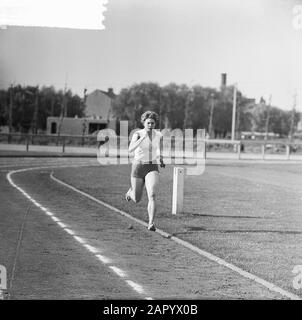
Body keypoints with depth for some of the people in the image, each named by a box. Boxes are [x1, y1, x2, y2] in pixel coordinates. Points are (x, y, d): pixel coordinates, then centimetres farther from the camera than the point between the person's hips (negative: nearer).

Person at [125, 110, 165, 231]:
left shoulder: (159, 135, 1)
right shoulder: (137, 134, -9)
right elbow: (130, 149, -27)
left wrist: (161, 159, 3)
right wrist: (143, 137, -37)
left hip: (152, 168, 1)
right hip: (138, 167, 0)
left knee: (152, 195, -23)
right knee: (136, 200, 13)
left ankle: (151, 224, -23)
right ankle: (131, 192, 50)